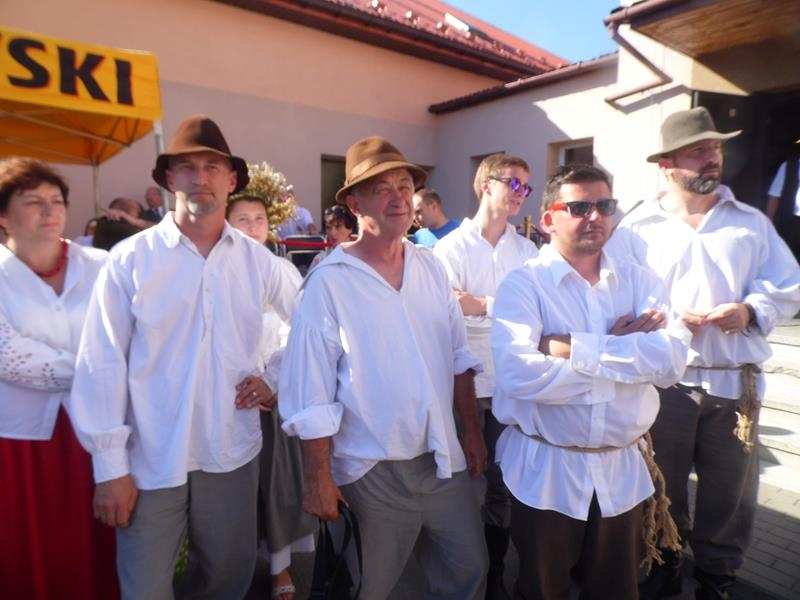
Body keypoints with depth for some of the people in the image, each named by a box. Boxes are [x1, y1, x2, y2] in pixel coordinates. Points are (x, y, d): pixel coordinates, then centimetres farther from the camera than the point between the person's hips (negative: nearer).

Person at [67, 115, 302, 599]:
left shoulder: (259, 261, 1)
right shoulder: (130, 260, -6)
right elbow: (102, 365, -7)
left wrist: (275, 380, -1)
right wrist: (110, 466, -7)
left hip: (233, 455, 3)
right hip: (151, 462, -2)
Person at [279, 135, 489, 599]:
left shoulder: (431, 267, 2)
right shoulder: (329, 282, -14)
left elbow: (459, 357, 8)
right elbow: (311, 391, -13)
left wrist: (473, 431, 8)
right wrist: (318, 480, -9)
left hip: (444, 459, 5)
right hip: (372, 471, -4)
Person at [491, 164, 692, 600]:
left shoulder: (639, 281, 1)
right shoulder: (523, 284, -12)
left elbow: (674, 358, -15)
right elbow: (519, 374, -29)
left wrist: (574, 349, -22)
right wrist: (624, 352, -17)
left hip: (623, 470, 4)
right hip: (545, 471, -3)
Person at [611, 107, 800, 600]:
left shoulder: (751, 223, 8)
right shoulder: (637, 229, 0)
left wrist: (752, 310, -13)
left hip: (735, 381, 2)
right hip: (662, 381, -2)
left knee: (730, 494, 14)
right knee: (662, 488, 14)